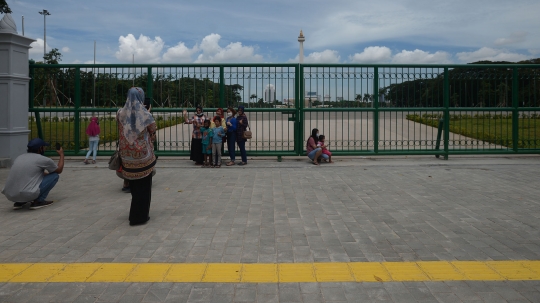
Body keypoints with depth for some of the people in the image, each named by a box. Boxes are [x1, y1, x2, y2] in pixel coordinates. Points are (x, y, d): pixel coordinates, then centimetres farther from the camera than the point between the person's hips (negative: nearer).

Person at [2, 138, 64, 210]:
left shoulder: (19, 158, 18)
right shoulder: (43, 159, 0)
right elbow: (59, 170, 19)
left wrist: (46, 173, 52)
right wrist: (61, 155, 35)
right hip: (28, 195, -7)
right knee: (55, 175, 9)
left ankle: (19, 202, 18)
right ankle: (39, 201, 3)